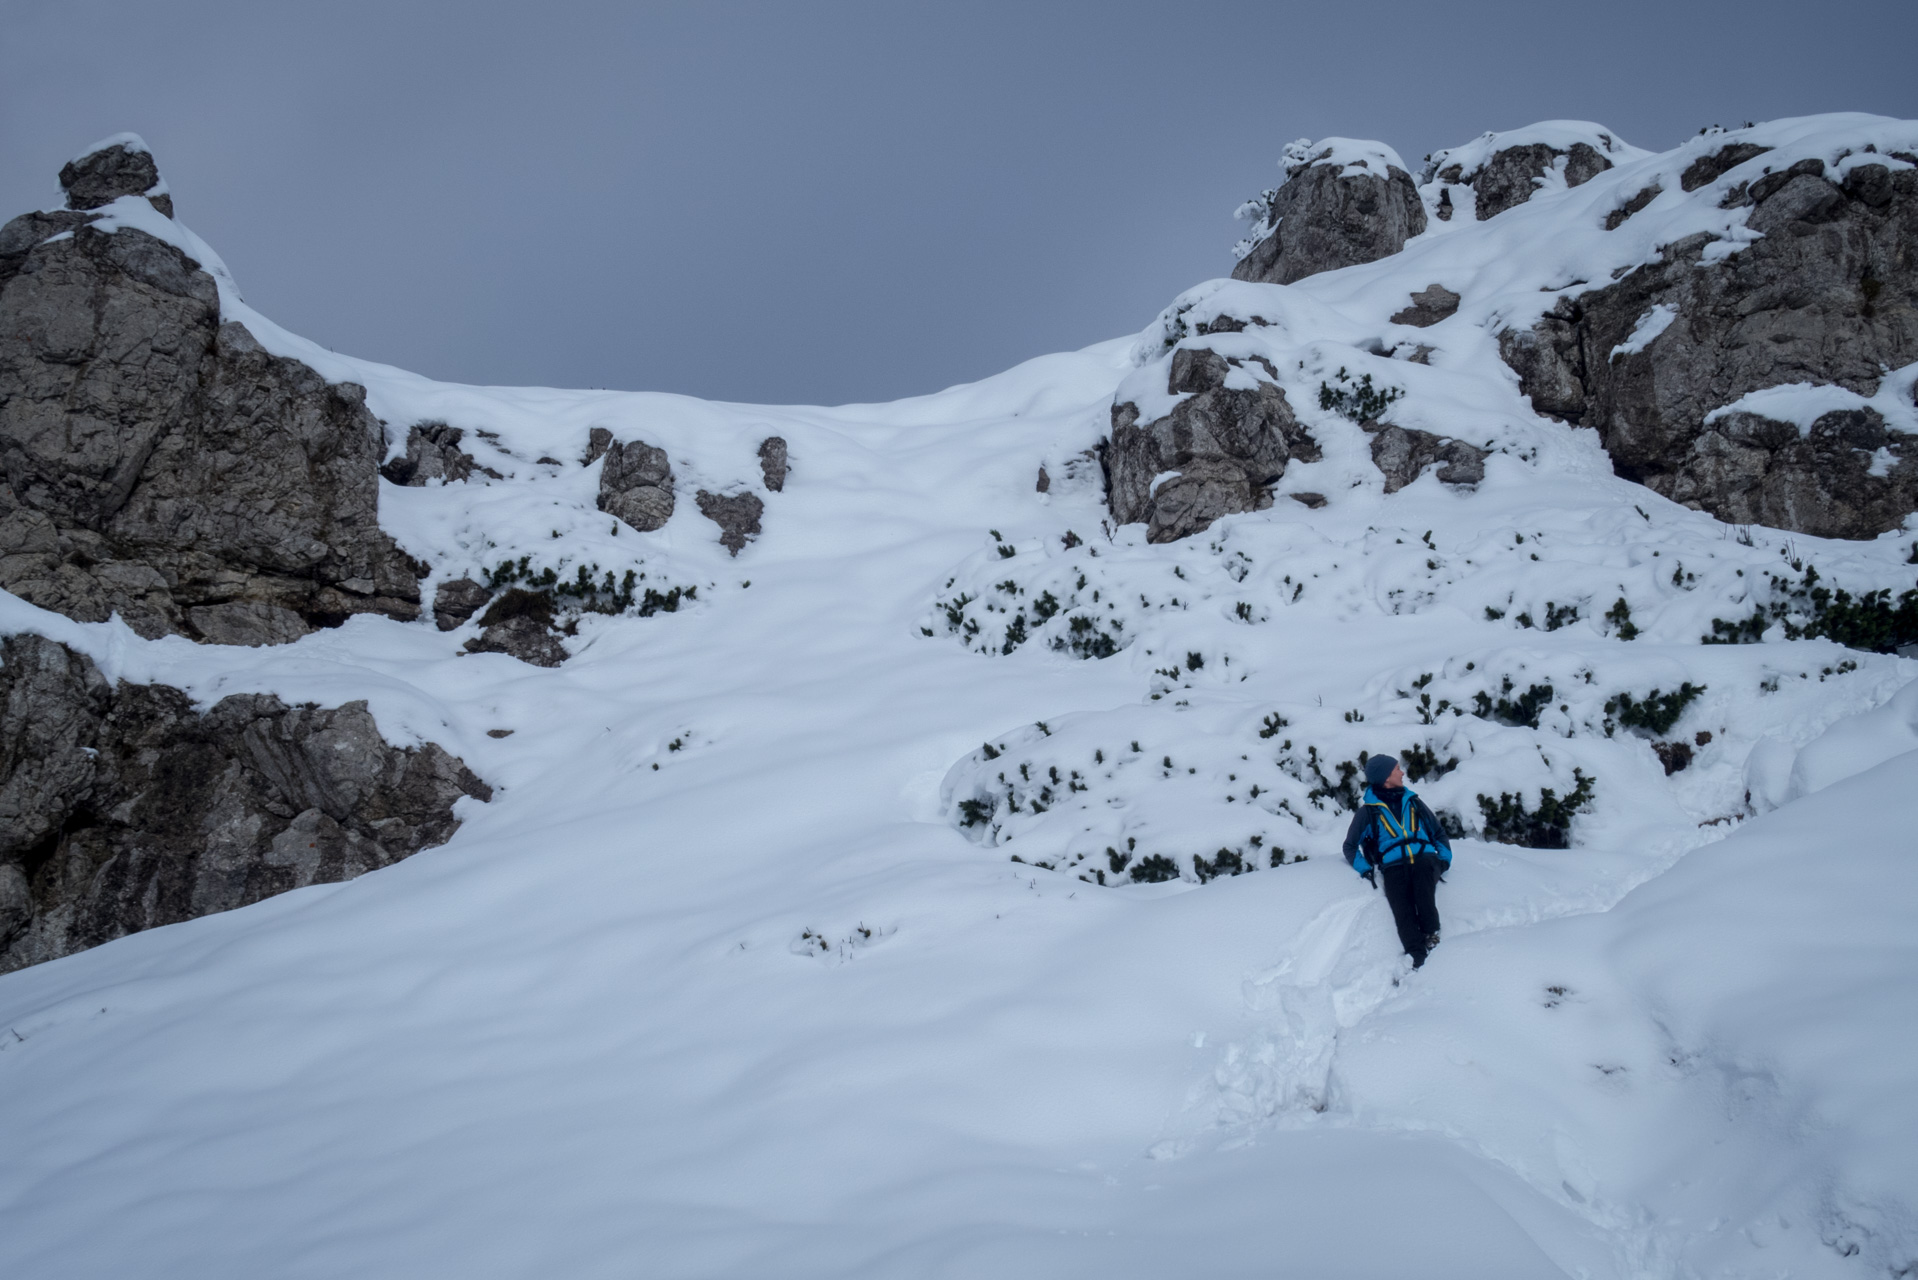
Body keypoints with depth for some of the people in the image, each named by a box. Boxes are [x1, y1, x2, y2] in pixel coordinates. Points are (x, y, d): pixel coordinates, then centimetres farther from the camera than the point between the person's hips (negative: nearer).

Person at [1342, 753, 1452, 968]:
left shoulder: (1413, 802, 24)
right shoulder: (1368, 811, 15)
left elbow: (1438, 832, 28)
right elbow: (1350, 846, 17)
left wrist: (1444, 860, 11)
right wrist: (1365, 870, 1)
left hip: (1424, 859, 1)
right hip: (1394, 867, -1)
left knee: (1422, 869, -35)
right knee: (1403, 910, -27)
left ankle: (1431, 932, -33)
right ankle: (1417, 957, -40)